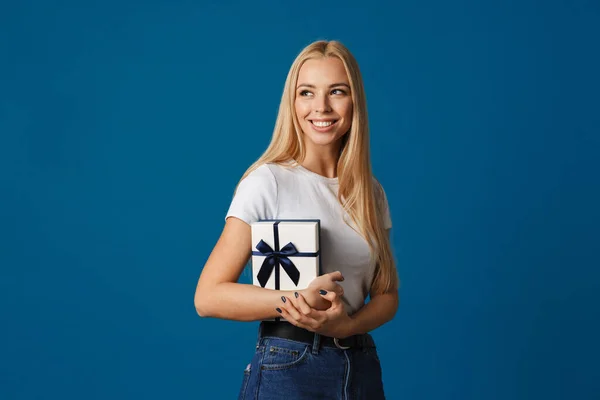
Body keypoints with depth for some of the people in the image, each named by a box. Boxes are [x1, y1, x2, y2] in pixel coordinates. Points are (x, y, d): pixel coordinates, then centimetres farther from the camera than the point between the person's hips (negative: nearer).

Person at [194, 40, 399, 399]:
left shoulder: (372, 193, 4)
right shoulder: (268, 181, -10)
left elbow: (387, 294, 7)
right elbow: (208, 296, -13)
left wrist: (346, 325, -13)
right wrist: (295, 300, -24)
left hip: (362, 367, 4)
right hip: (287, 368, -4)